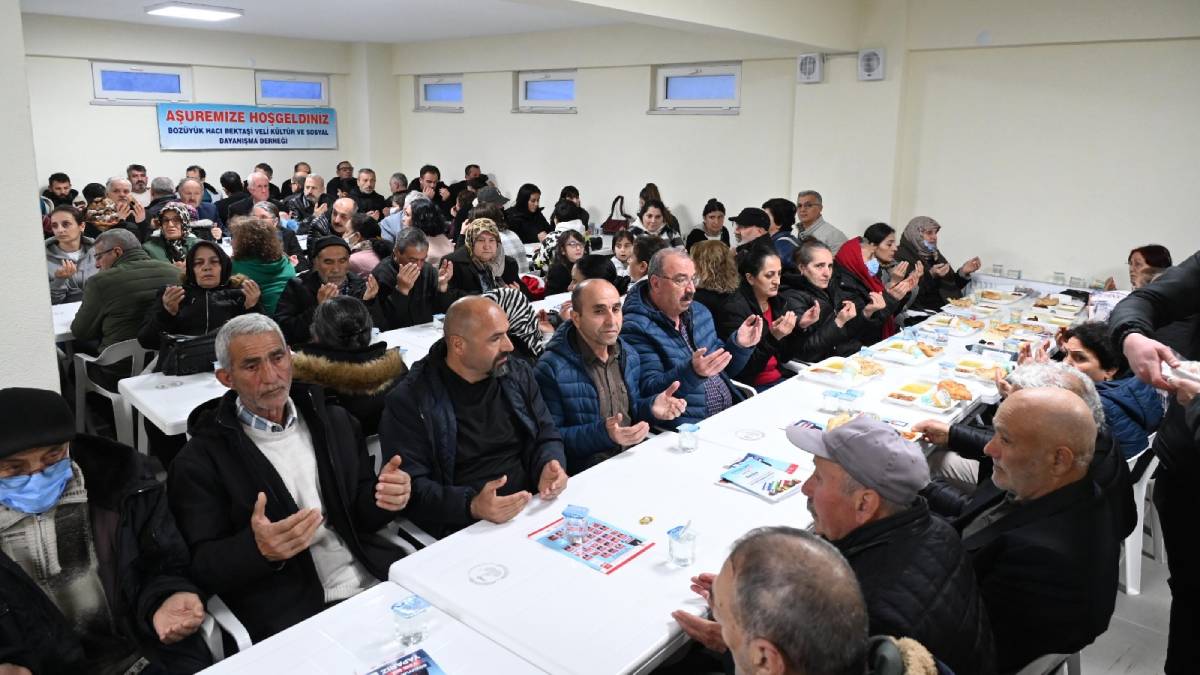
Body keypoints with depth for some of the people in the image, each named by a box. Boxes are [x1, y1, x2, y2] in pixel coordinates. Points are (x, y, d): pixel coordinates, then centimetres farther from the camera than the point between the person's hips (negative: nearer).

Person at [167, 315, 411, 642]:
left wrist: (384, 496, -10)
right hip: (292, 616, -5)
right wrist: (259, 550, -25)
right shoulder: (200, 461, -3)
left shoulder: (336, 422, 10)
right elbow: (203, 568, -4)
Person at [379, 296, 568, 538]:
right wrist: (472, 506, -26)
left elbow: (547, 436, 15)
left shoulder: (519, 374, 9)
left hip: (534, 511, 6)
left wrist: (550, 467, -9)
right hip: (462, 530, -6)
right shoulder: (409, 400, -8)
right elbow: (411, 488, -10)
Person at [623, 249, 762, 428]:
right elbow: (649, 390, -18)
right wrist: (691, 373, -32)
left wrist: (739, 345, 1)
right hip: (687, 427, -8)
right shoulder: (636, 328, -12)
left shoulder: (700, 312, 14)